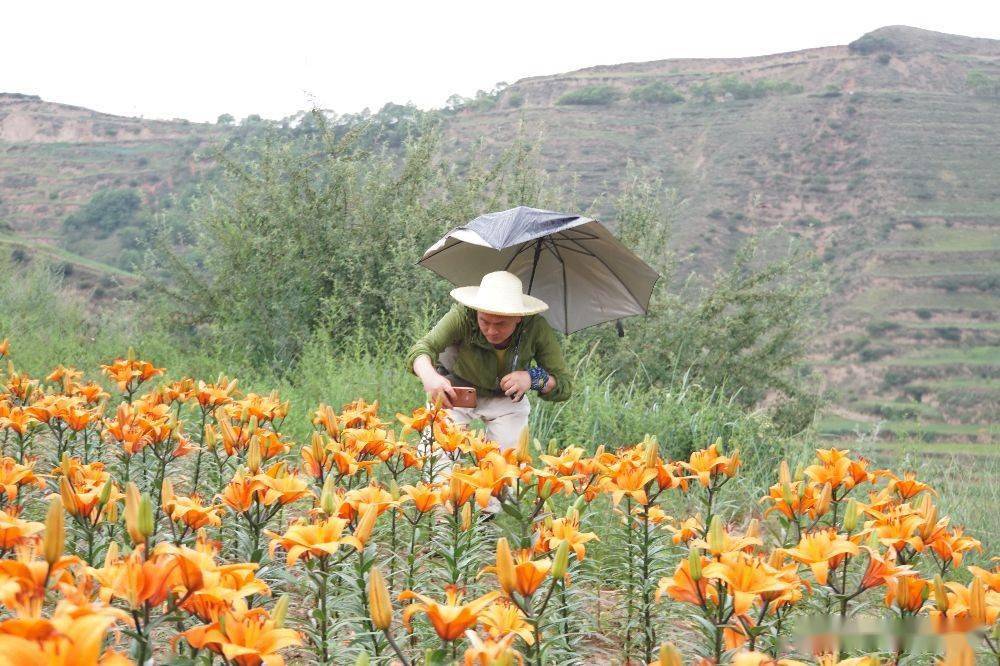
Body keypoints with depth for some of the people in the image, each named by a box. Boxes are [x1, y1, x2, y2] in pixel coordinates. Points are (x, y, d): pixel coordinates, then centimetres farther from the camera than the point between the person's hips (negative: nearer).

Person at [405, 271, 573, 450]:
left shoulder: (536, 328, -28)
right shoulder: (463, 316, -33)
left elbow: (565, 385, -22)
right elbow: (422, 347, -44)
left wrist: (533, 378, -43)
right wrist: (429, 377, -65)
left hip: (506, 400, 1)